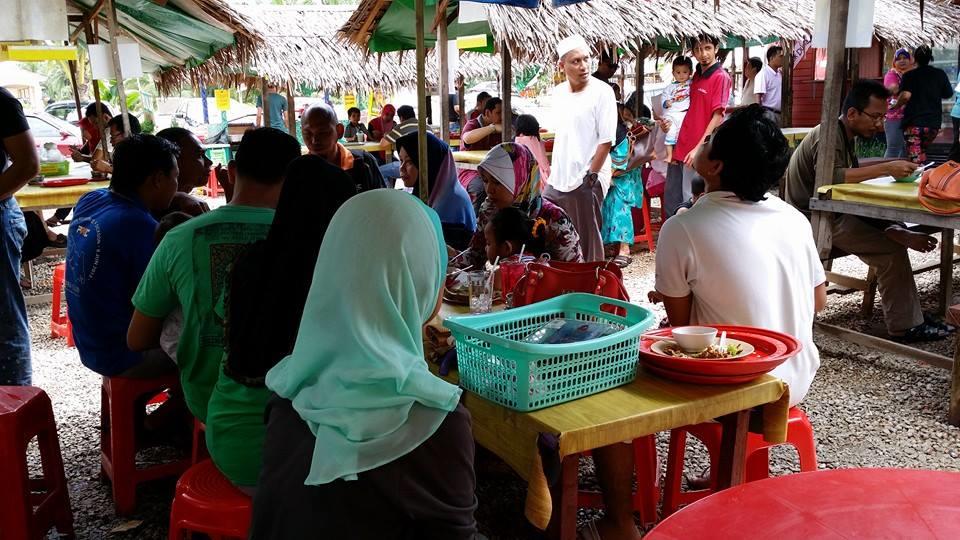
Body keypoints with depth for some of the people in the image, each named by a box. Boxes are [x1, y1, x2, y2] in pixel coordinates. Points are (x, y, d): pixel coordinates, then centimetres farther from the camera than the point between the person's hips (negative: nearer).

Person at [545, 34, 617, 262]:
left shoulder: (602, 92, -9)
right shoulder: (558, 92, 10)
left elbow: (606, 141, -12)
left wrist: (590, 176, -15)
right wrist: (553, 167, 16)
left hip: (585, 182, -7)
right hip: (557, 180, 7)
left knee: (587, 241, 0)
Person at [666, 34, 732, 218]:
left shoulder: (721, 77, -10)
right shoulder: (697, 75, 14)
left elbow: (717, 116, -15)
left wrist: (699, 148, -19)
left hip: (698, 154, -8)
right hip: (681, 150, 8)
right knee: (671, 201, 13)